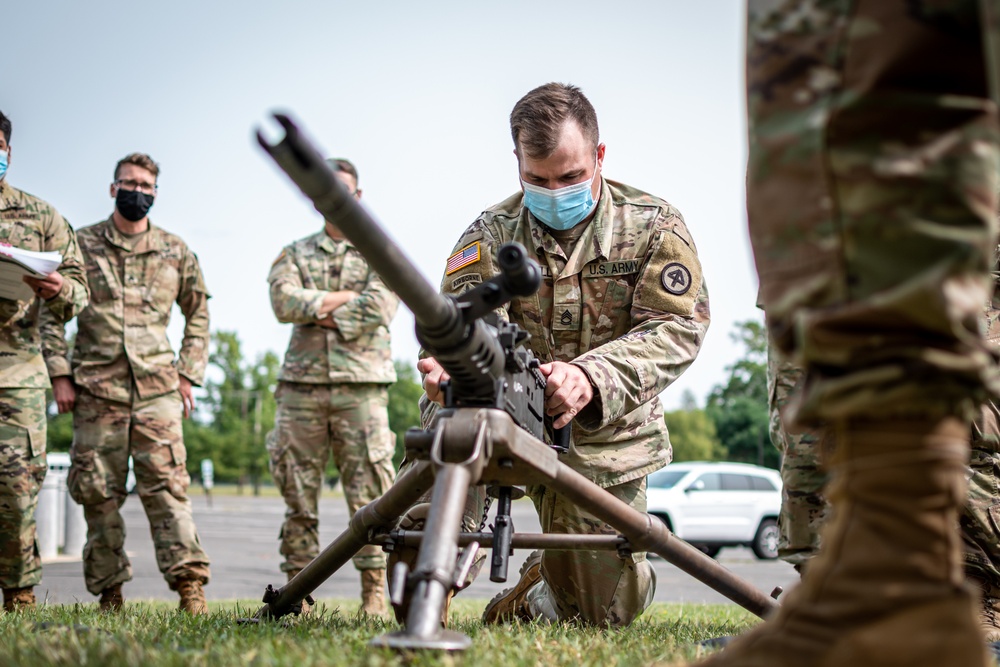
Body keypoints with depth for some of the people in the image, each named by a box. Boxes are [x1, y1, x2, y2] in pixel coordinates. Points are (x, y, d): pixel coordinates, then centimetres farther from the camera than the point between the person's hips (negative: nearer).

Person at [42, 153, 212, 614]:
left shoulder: (176, 251, 10)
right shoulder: (81, 244, 7)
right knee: (98, 491, 3)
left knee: (167, 486, -9)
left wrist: (189, 375, 9)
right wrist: (59, 374, -2)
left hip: (157, 388, 0)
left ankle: (189, 585, -12)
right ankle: (109, 590, 12)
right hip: (95, 389, 0)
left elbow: (198, 315, 18)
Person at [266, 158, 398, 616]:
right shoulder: (295, 254, 18)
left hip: (362, 384, -2)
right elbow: (284, 301, -2)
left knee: (368, 492, -6)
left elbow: (378, 307, -6)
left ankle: (374, 590, -2)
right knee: (298, 493, 2)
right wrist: (345, 297, -6)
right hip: (301, 384, 3)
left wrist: (320, 311, -3)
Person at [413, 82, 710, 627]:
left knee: (604, 613, 6)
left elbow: (677, 328, -18)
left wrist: (591, 377, -38)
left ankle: (534, 597, 44)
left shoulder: (654, 225, -7)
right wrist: (447, 367, -48)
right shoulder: (491, 235, -6)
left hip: (607, 439, 0)